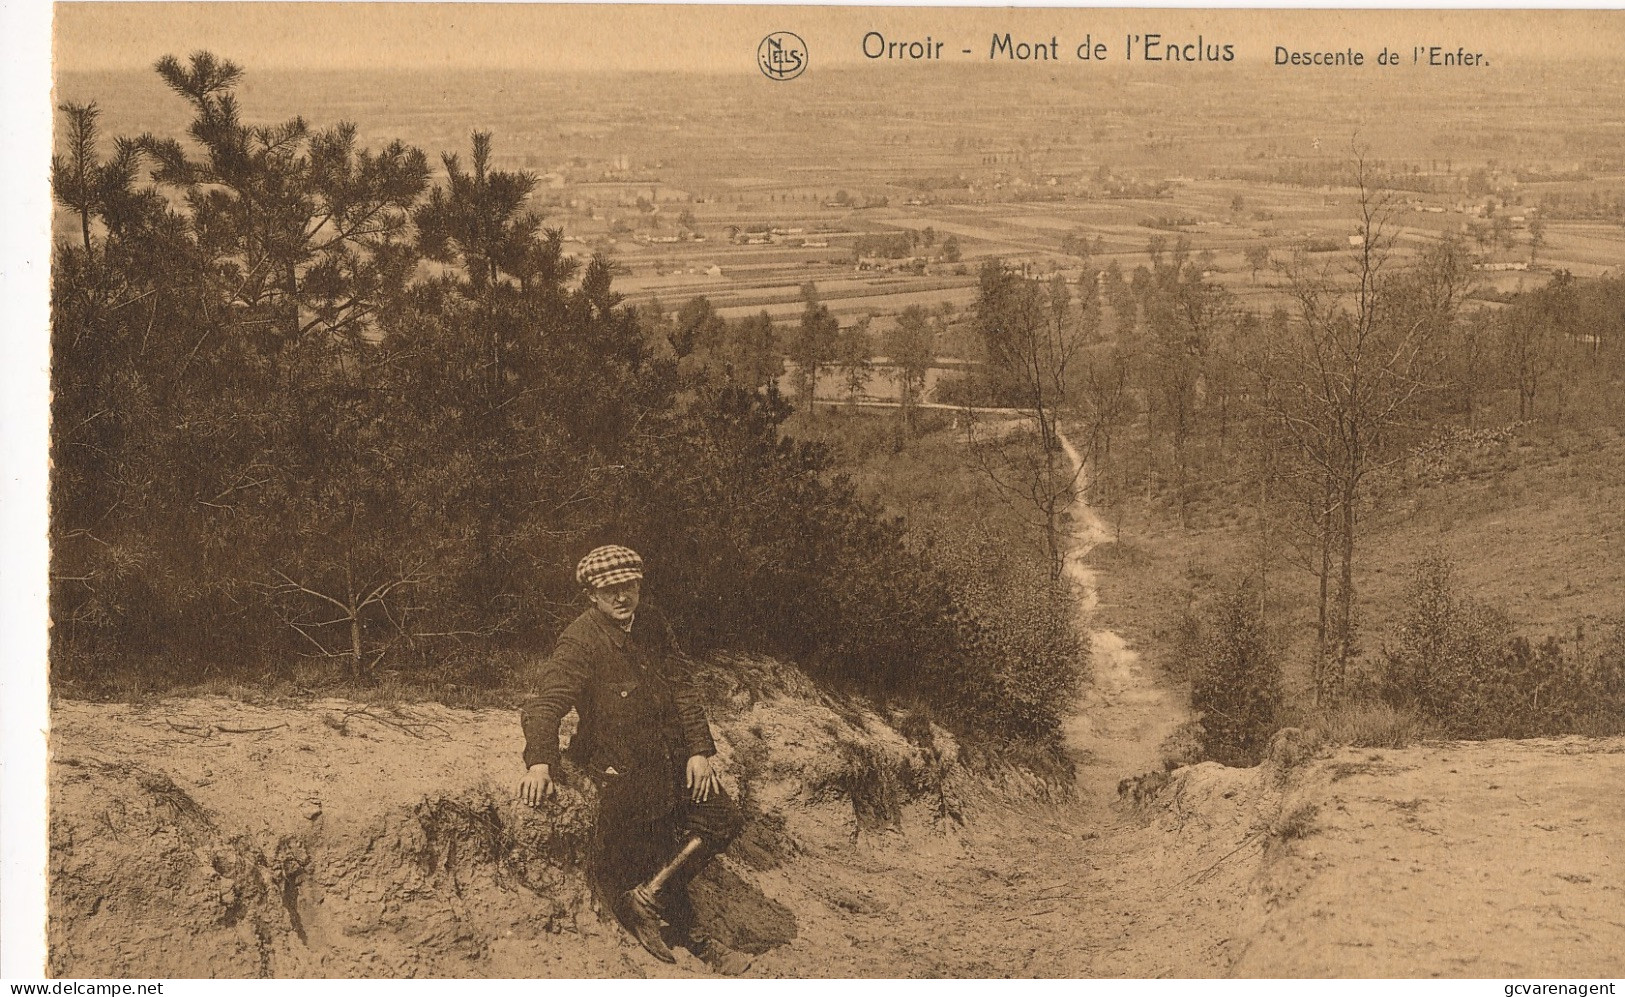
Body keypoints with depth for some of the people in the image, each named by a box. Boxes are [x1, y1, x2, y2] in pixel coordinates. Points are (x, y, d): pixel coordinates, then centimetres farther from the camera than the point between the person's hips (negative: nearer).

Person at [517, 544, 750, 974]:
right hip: (623, 769, -6)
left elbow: (681, 686, 4)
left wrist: (699, 749, -5)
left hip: (672, 755, 6)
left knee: (721, 819, 0)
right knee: (657, 853, 4)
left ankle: (647, 896, 9)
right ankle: (688, 935, 27)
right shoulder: (580, 641, -18)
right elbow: (548, 702, -29)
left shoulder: (651, 623, 0)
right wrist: (540, 763, -46)